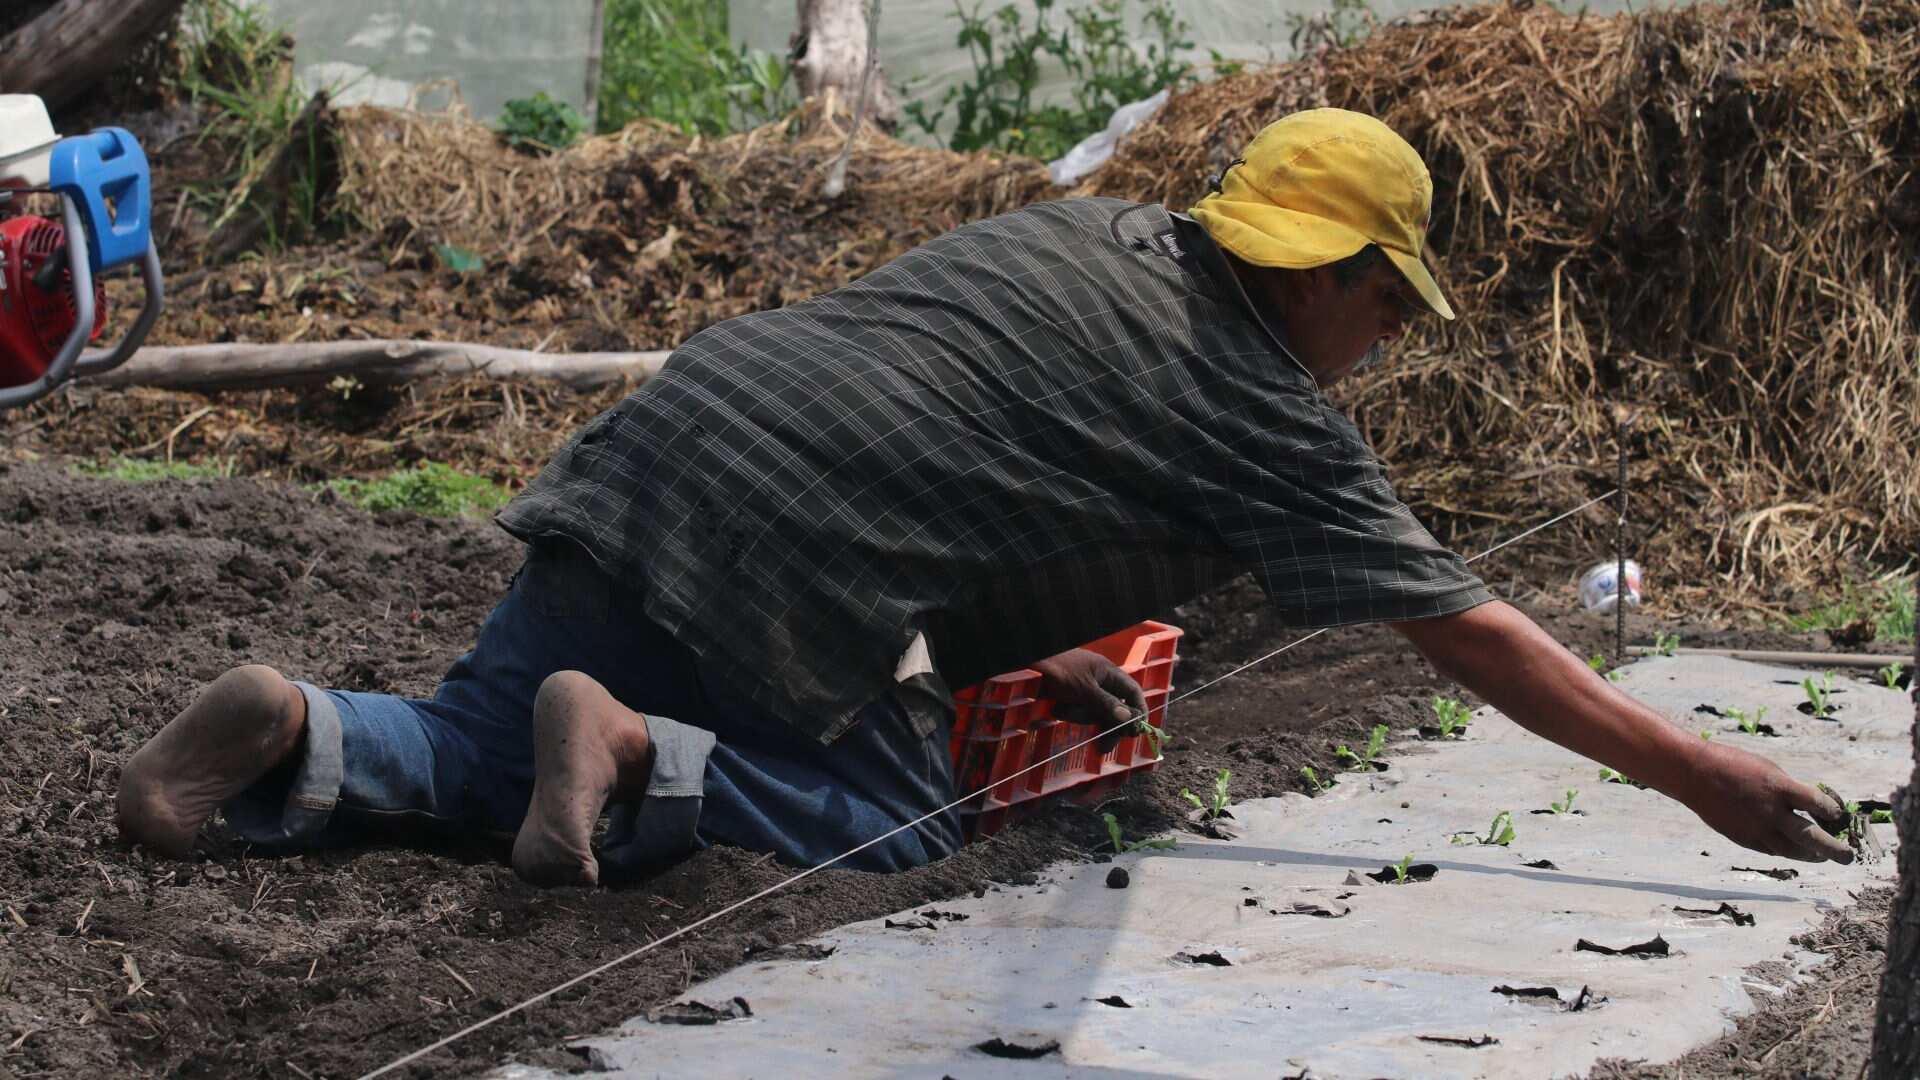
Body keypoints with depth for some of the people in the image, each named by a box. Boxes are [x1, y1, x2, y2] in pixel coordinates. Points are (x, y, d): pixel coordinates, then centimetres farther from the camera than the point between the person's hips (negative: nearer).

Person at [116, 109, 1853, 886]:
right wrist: (1700, 774, 6)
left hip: (651, 448, 8)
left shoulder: (1090, 236, 21)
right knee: (895, 816, 8)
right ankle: (631, 757, -12)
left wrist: (1027, 648, 41)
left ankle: (291, 738, -8)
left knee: (467, 754, 19)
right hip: (786, 547, -8)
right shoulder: (1266, 419, 0)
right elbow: (1468, 633, 1)